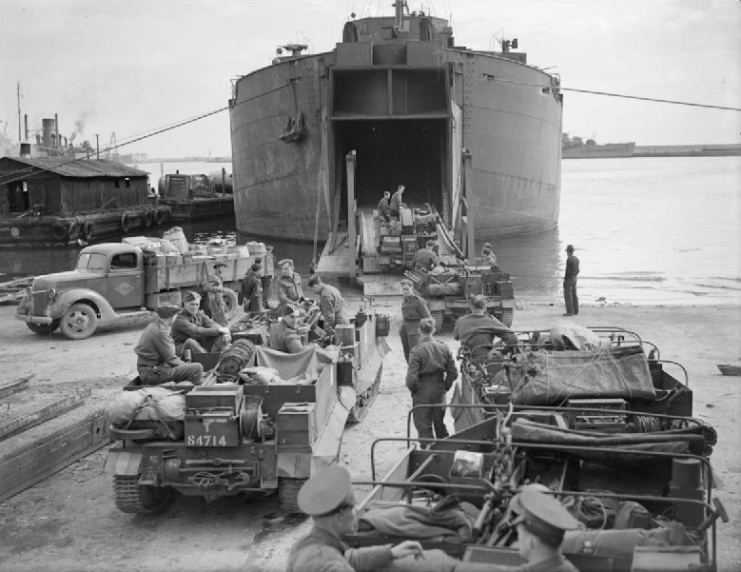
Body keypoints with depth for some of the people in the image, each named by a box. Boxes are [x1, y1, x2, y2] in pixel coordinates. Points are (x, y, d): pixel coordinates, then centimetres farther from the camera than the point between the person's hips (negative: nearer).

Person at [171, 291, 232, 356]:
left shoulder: (199, 314, 5)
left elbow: (212, 324, -9)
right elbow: (197, 332, -29)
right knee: (190, 342, -41)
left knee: (223, 336, -10)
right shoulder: (180, 319, -18)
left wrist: (225, 333, -30)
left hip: (199, 346, 7)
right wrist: (218, 330, -31)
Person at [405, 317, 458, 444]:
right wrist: (445, 386, 12)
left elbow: (411, 379, -21)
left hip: (422, 392, -4)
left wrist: (413, 389, -2)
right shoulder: (444, 348, -5)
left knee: (424, 427, 8)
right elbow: (453, 373, -2)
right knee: (440, 424, 21)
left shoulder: (416, 352, -19)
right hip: (439, 391, 5)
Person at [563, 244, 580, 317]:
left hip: (568, 279, -9)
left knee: (568, 296, -5)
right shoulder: (576, 259, 8)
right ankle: (575, 311, 14)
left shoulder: (569, 259, -19)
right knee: (574, 295, 11)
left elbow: (568, 271, -21)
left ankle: (570, 312, -7)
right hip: (574, 279, 9)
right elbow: (577, 270, 12)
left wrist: (565, 279, -13)